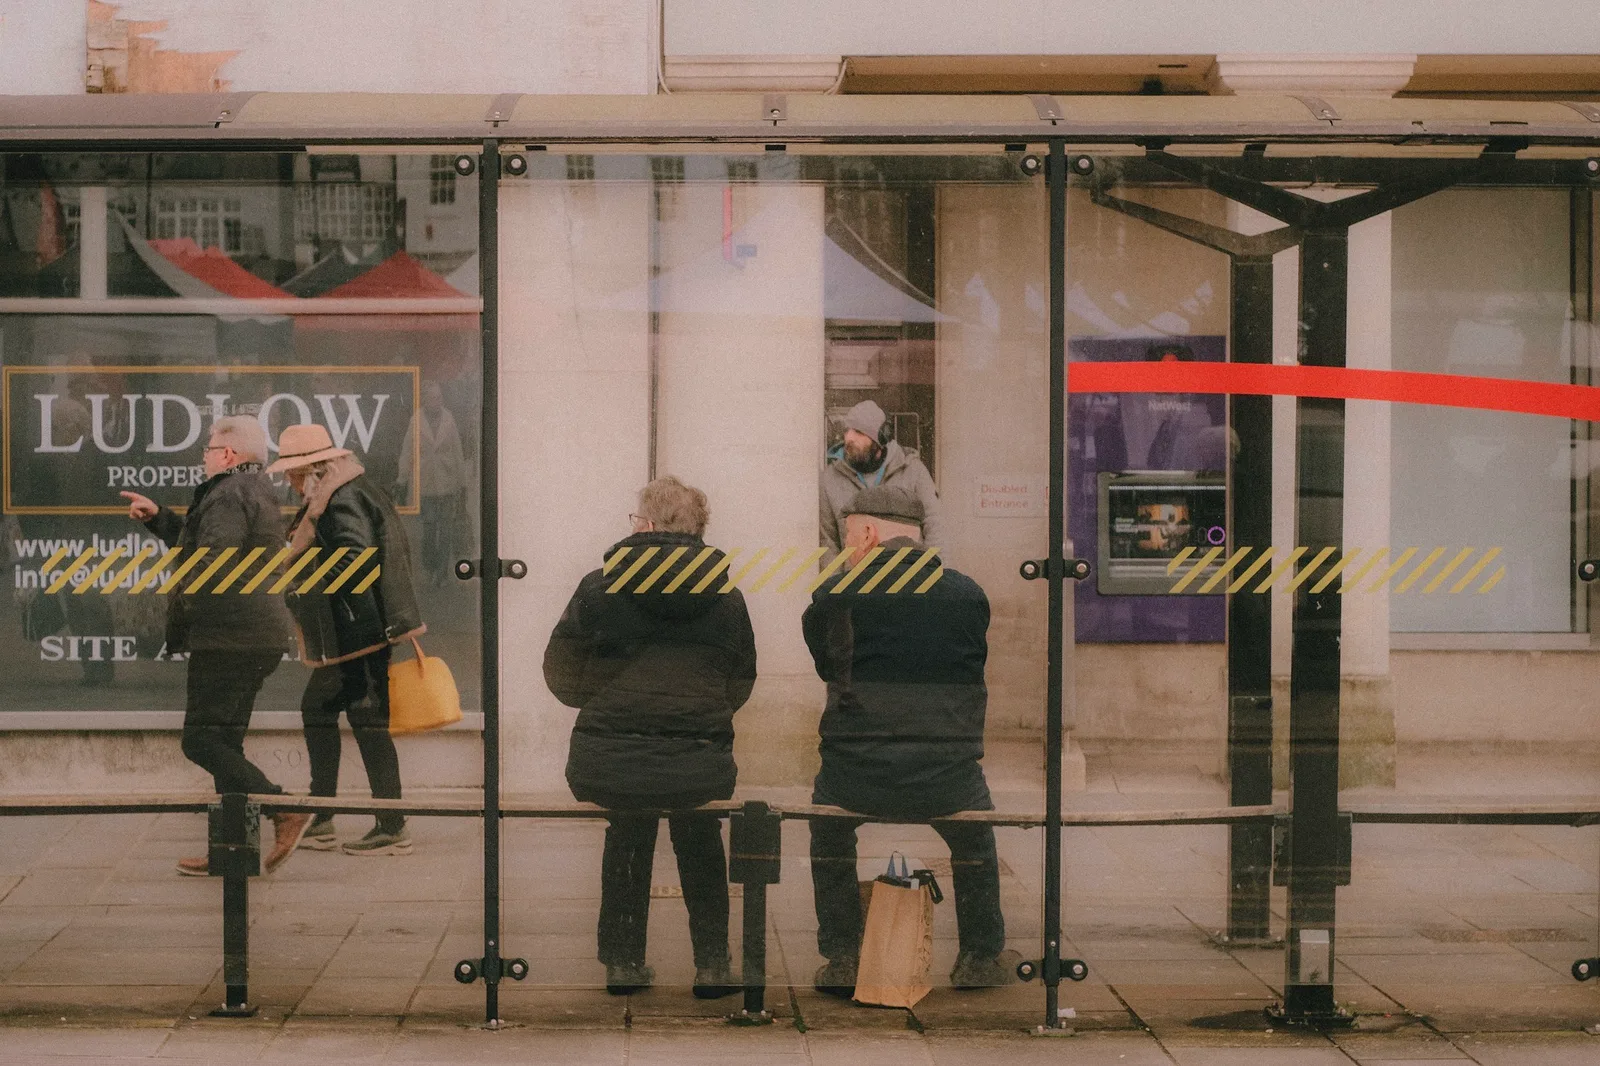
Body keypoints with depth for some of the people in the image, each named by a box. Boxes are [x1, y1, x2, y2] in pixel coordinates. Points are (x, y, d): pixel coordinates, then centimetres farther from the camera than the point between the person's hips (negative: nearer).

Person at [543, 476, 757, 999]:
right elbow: (739, 688, 14)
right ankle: (712, 962, 30)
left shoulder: (597, 588, 0)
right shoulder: (727, 598, 6)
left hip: (603, 770, -1)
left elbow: (562, 678, 9)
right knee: (699, 835, 32)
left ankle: (623, 961, 33)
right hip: (699, 771, 1)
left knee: (629, 827, 31)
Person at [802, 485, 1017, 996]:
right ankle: (982, 957, 38)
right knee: (975, 829, 34)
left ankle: (841, 961, 30)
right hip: (948, 780, 1)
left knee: (828, 822, 32)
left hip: (855, 780, -1)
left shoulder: (834, 595, -3)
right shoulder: (969, 594, 4)